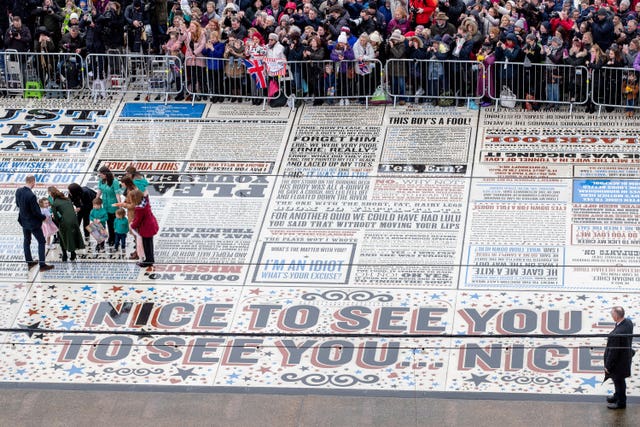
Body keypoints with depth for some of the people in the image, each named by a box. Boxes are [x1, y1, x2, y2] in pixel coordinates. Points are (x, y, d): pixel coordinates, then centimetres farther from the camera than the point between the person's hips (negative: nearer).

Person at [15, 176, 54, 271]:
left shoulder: (18, 191, -9)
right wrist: (44, 217, -7)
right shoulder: (31, 196, -31)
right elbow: (36, 212, -24)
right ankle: (42, 265, 8)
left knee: (26, 241, 21)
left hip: (24, 221, 7)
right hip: (33, 223, -7)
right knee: (41, 242, 7)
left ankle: (29, 262, 33)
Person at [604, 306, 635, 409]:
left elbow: (613, 352, -28)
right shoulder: (628, 323, -12)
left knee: (618, 380, 15)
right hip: (626, 355, 8)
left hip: (619, 361, -8)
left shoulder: (616, 334, -39)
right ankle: (618, 396, 52)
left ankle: (621, 403, 36)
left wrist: (608, 366, -14)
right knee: (619, 380, 30)